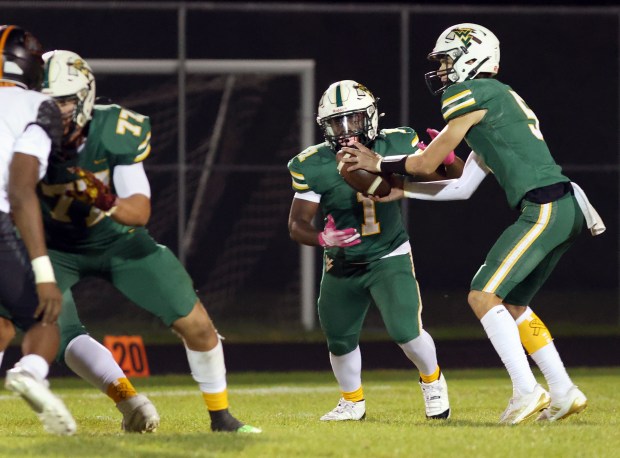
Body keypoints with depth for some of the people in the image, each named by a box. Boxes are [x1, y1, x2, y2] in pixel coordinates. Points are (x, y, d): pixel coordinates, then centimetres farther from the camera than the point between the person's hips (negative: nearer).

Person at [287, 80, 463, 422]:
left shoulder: (396, 146, -14)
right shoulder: (313, 166, -16)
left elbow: (451, 179, -5)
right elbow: (297, 225, -12)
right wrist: (323, 239, -33)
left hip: (390, 258, -2)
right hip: (342, 265, 2)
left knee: (406, 332, -17)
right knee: (340, 340, 9)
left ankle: (432, 380, 15)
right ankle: (353, 402, 38)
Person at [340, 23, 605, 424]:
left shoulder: (473, 95, -5)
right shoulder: (497, 100, 25)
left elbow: (427, 163, 1)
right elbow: (462, 188, 26)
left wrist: (379, 165, 17)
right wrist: (399, 191, 27)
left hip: (545, 208, -10)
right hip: (565, 210, 10)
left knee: (484, 296, -10)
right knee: (512, 304, 16)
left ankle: (527, 391, -14)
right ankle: (564, 394, 16)